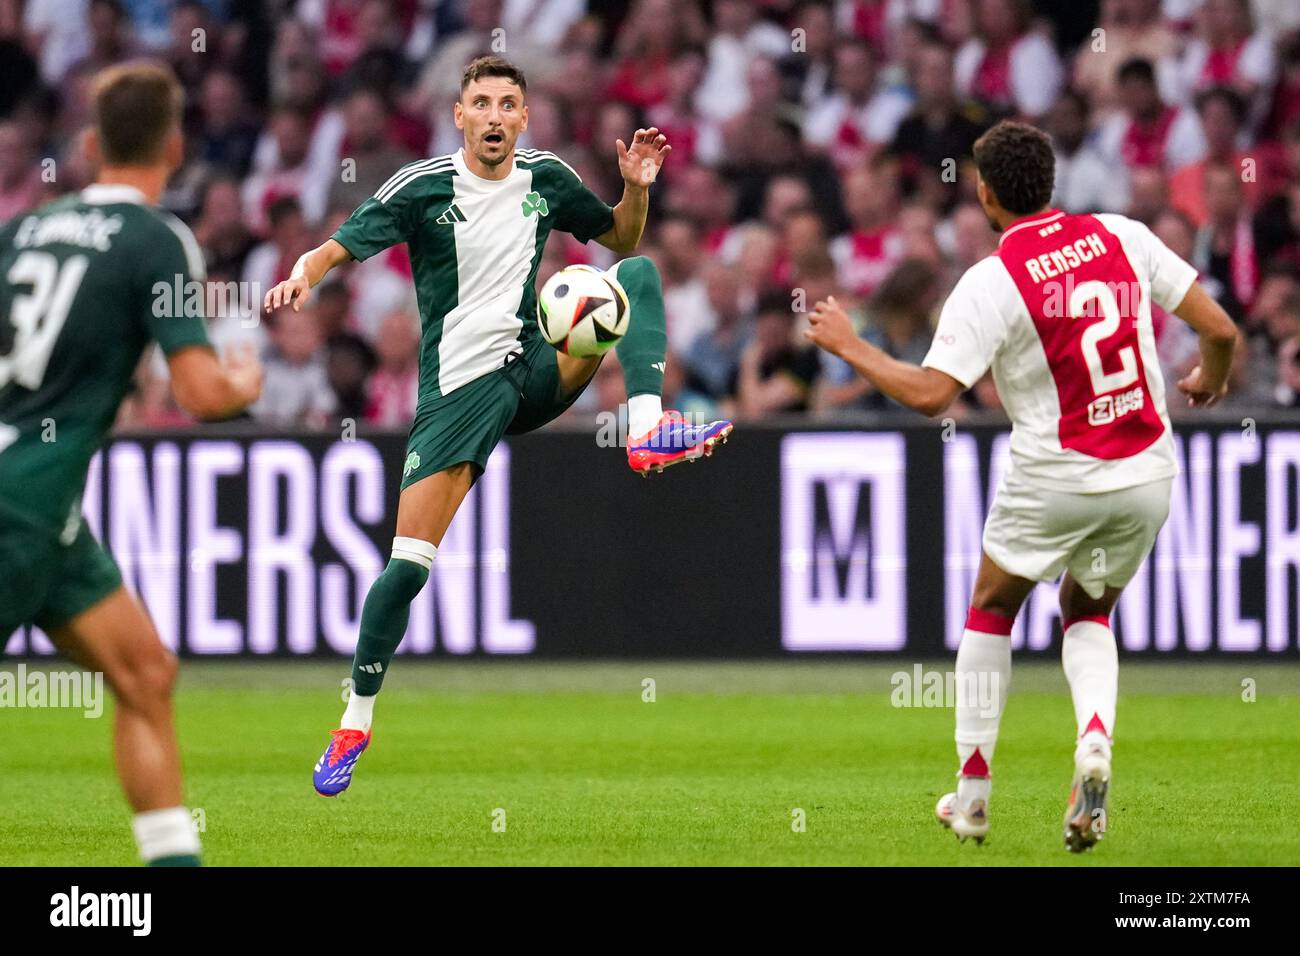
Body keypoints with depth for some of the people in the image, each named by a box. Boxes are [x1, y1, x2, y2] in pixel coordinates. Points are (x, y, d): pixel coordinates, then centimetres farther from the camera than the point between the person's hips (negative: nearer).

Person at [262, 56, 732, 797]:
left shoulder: (546, 178, 5)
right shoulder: (422, 187, -7)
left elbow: (620, 237, 19)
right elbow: (339, 246, -12)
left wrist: (638, 188, -1)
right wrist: (304, 276, -34)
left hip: (534, 367, 4)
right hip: (459, 388, -4)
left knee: (639, 274, -12)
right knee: (409, 564, -11)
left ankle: (648, 429, -28)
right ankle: (356, 722, 3)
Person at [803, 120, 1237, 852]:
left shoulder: (991, 282, -12)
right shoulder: (1123, 237, 0)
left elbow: (929, 393, -18)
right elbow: (1221, 329, 1)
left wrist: (849, 345, -3)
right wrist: (1211, 380, 24)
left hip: (1055, 476, -4)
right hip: (1148, 471, 4)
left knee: (991, 610, 20)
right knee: (1088, 615, 24)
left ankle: (974, 791, 20)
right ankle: (1095, 741, -6)